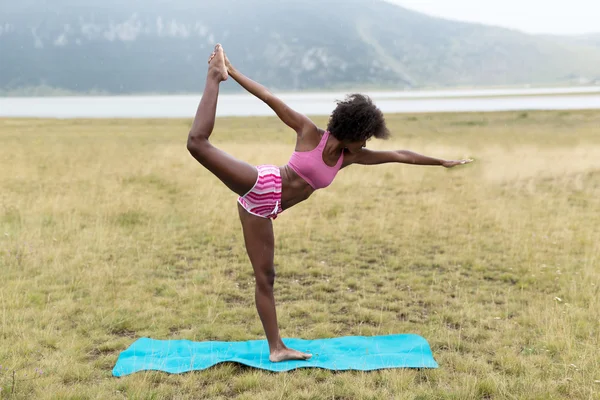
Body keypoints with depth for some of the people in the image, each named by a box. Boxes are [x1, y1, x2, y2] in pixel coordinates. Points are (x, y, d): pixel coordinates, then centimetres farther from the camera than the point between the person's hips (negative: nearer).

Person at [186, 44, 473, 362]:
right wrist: (233, 73, -9)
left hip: (263, 208, 6)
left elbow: (398, 155, 15)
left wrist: (442, 162, 24)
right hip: (259, 185, -5)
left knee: (265, 277, 6)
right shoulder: (309, 131, -6)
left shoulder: (350, 156, 8)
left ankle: (276, 348, 11)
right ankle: (216, 76, -7)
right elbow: (270, 98, -6)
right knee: (198, 142, -22)